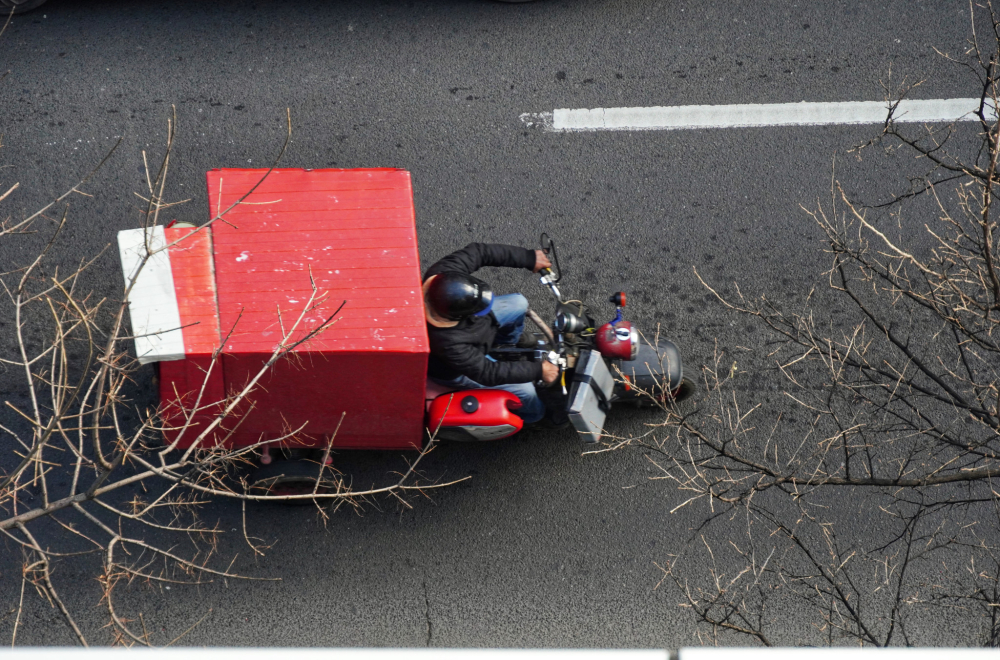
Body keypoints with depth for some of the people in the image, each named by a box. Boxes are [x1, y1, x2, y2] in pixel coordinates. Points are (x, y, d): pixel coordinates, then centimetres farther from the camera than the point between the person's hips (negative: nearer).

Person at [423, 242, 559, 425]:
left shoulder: (443, 274, -35)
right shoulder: (447, 342, -46)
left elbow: (478, 251, -20)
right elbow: (487, 372, -33)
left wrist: (528, 257, -21)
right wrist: (537, 370, -28)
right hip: (455, 371, -6)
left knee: (518, 304, 9)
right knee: (530, 400, -2)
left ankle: (506, 344, 40)